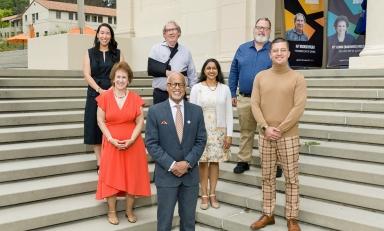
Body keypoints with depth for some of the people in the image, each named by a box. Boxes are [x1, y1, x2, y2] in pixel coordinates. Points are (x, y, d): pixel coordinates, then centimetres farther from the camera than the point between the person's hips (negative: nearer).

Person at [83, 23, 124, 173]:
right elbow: (87, 74, -1)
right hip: (95, 94, 0)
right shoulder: (90, 53, 9)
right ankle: (100, 163, 5)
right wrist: (99, 90, -13)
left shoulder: (117, 54, 10)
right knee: (96, 128, -1)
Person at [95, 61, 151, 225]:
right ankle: (112, 211, 17)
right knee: (111, 176, 3)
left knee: (132, 176, 6)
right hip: (111, 143, -1)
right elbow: (101, 121, -2)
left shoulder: (135, 98, 0)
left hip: (132, 144, 1)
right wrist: (112, 139, -13)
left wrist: (131, 140, -13)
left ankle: (129, 210, 21)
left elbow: (140, 122, 1)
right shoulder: (104, 97, -3)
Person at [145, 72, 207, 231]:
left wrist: (187, 163, -11)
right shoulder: (155, 111, -3)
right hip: (166, 173, -2)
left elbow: (201, 140, 3)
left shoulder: (196, 111, 5)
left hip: (190, 173, 3)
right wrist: (171, 165, -14)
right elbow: (151, 143, -7)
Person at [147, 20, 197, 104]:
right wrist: (166, 72, -14)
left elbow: (192, 75, 8)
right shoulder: (156, 49, 5)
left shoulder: (185, 51, 9)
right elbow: (150, 69, -5)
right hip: (160, 94, -1)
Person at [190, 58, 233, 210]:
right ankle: (204, 195, 9)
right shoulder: (197, 88, -1)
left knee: (215, 161, 5)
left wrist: (229, 134, 0)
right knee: (203, 162, 0)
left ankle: (212, 194, 15)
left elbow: (228, 113, 4)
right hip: (201, 131, -1)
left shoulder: (225, 89, 4)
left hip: (219, 131, 2)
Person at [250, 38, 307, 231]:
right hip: (265, 136, 3)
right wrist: (265, 127, -10)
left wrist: (279, 129, -13)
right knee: (267, 177, 10)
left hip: (288, 136, -2)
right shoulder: (260, 77, 7)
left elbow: (299, 108, -9)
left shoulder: (297, 78, -1)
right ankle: (268, 215, 22)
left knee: (291, 179, 3)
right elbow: (254, 104, 2)